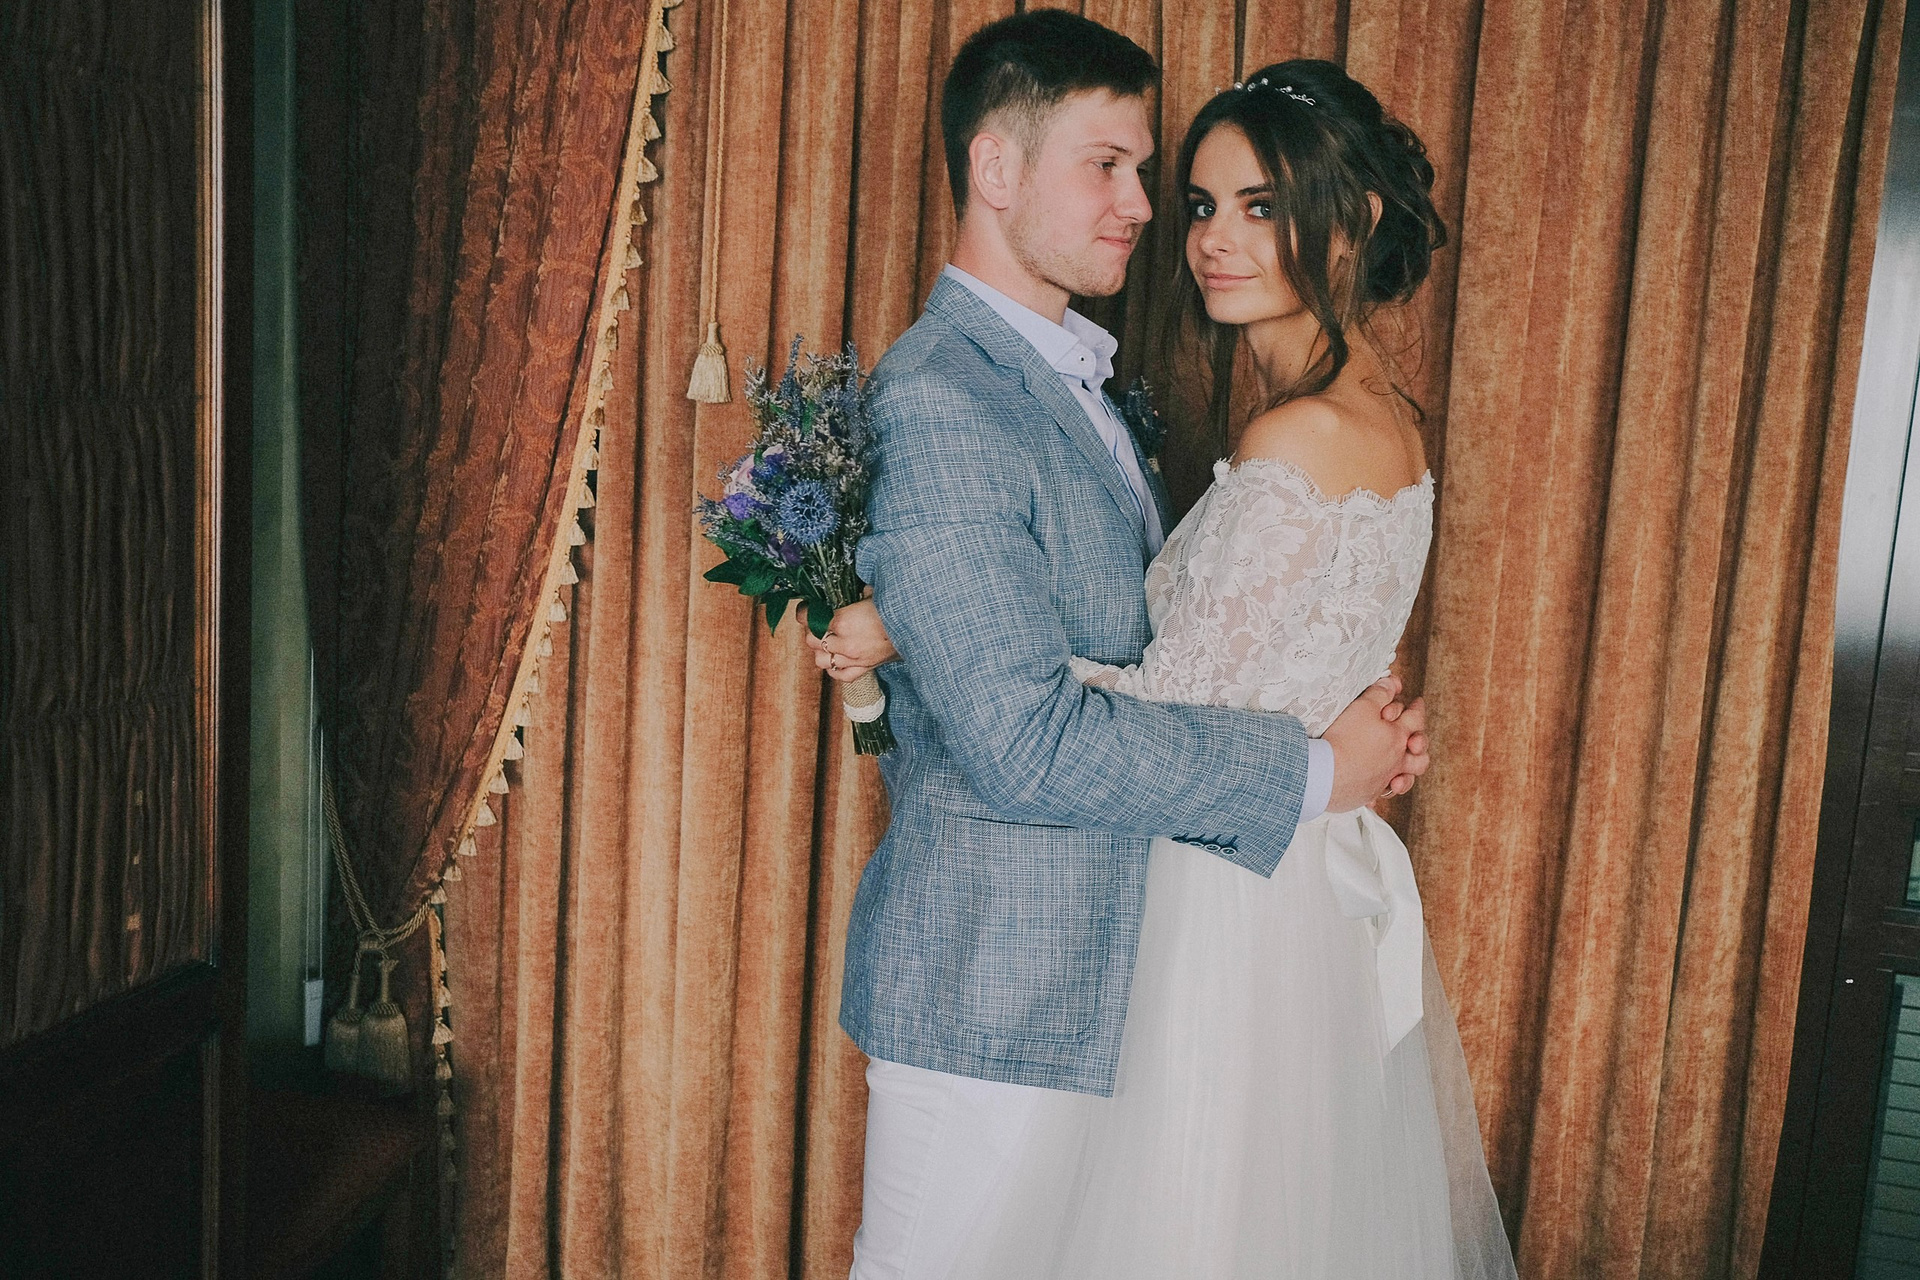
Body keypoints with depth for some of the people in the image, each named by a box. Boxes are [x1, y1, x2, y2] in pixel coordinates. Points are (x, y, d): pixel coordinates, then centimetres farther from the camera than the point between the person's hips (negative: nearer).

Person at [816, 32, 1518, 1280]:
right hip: (1316, 885, 9)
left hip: (1239, 910, -9)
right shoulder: (1374, 411, 6)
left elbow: (1181, 707, -22)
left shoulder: (1304, 440, -23)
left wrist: (915, 636, -18)